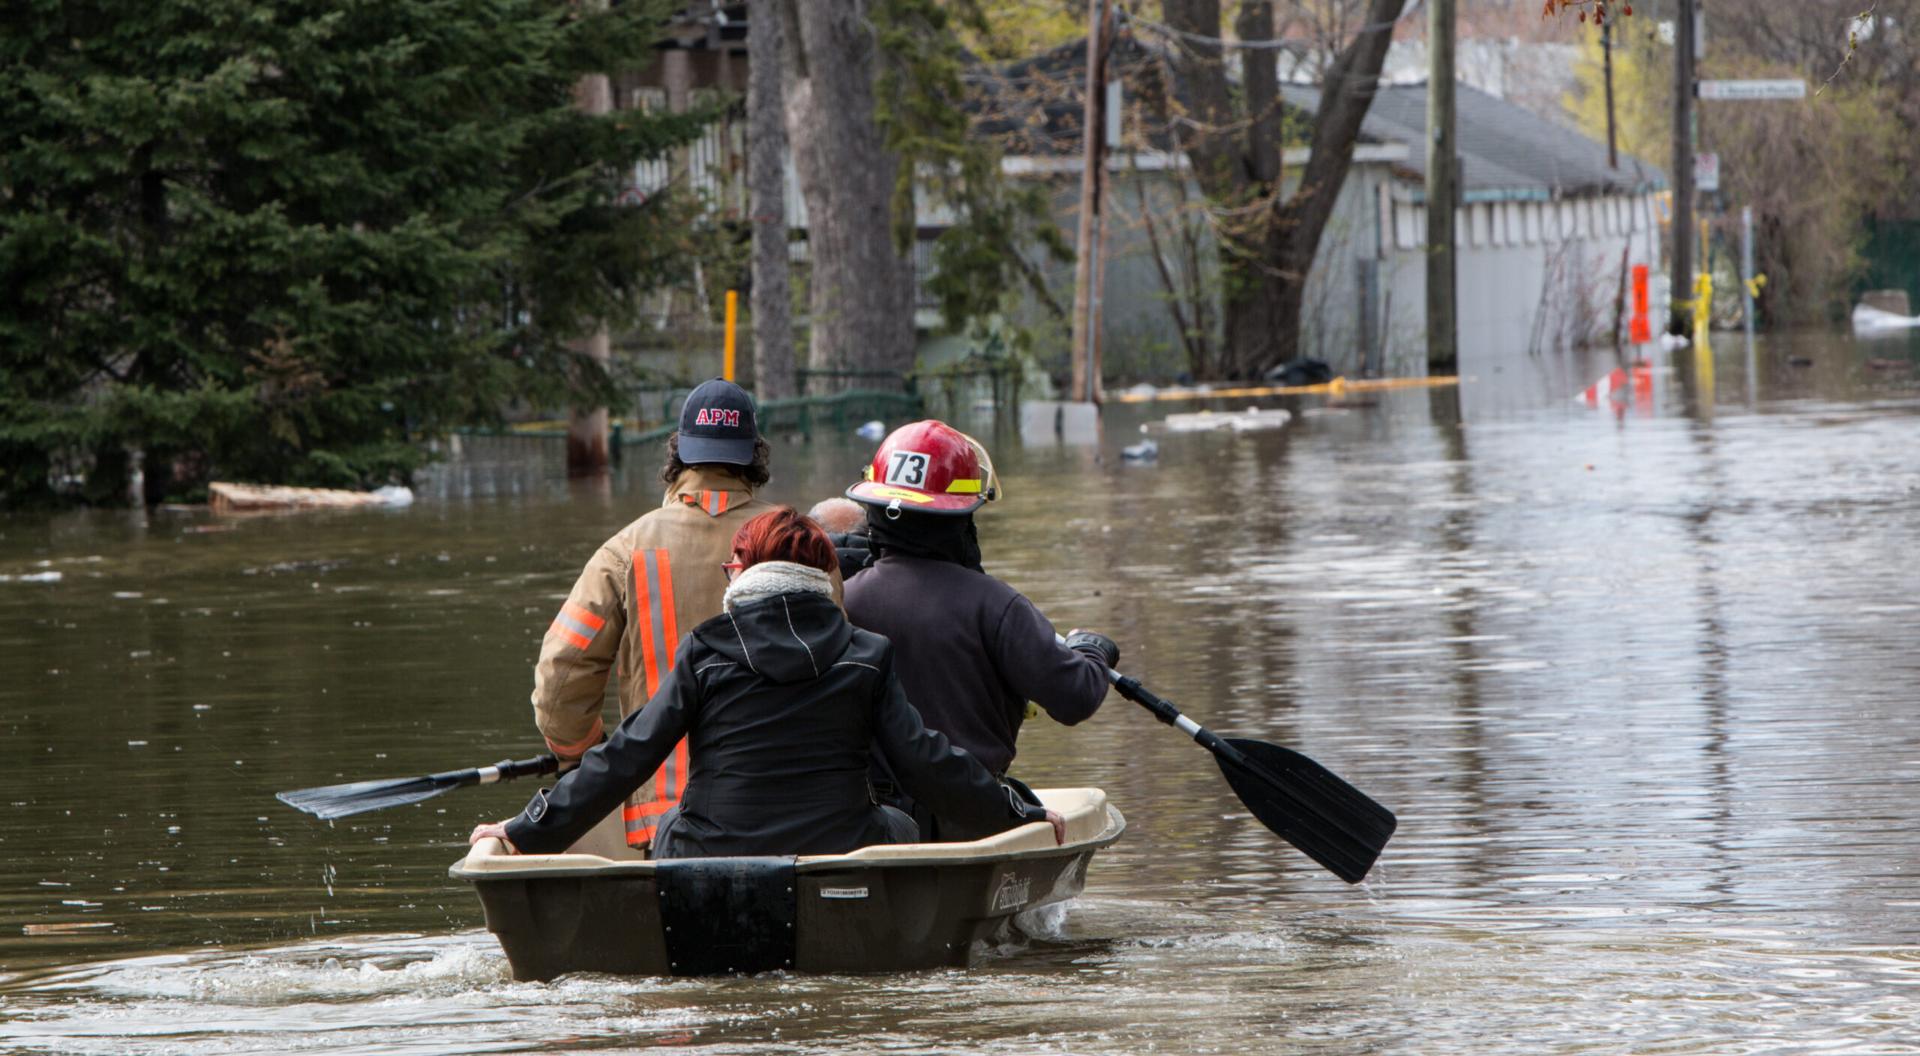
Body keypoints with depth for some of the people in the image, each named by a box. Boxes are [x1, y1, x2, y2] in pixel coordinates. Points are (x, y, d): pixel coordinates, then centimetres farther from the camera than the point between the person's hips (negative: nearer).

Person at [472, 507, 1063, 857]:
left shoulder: (705, 653, -2)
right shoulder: (865, 657, 2)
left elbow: (625, 759, -2)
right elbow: (926, 763, 3)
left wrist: (527, 833, 6)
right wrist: (1022, 816, 17)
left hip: (713, 861, 0)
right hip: (837, 857, 0)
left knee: (670, 824, 33)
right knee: (898, 828, 31)